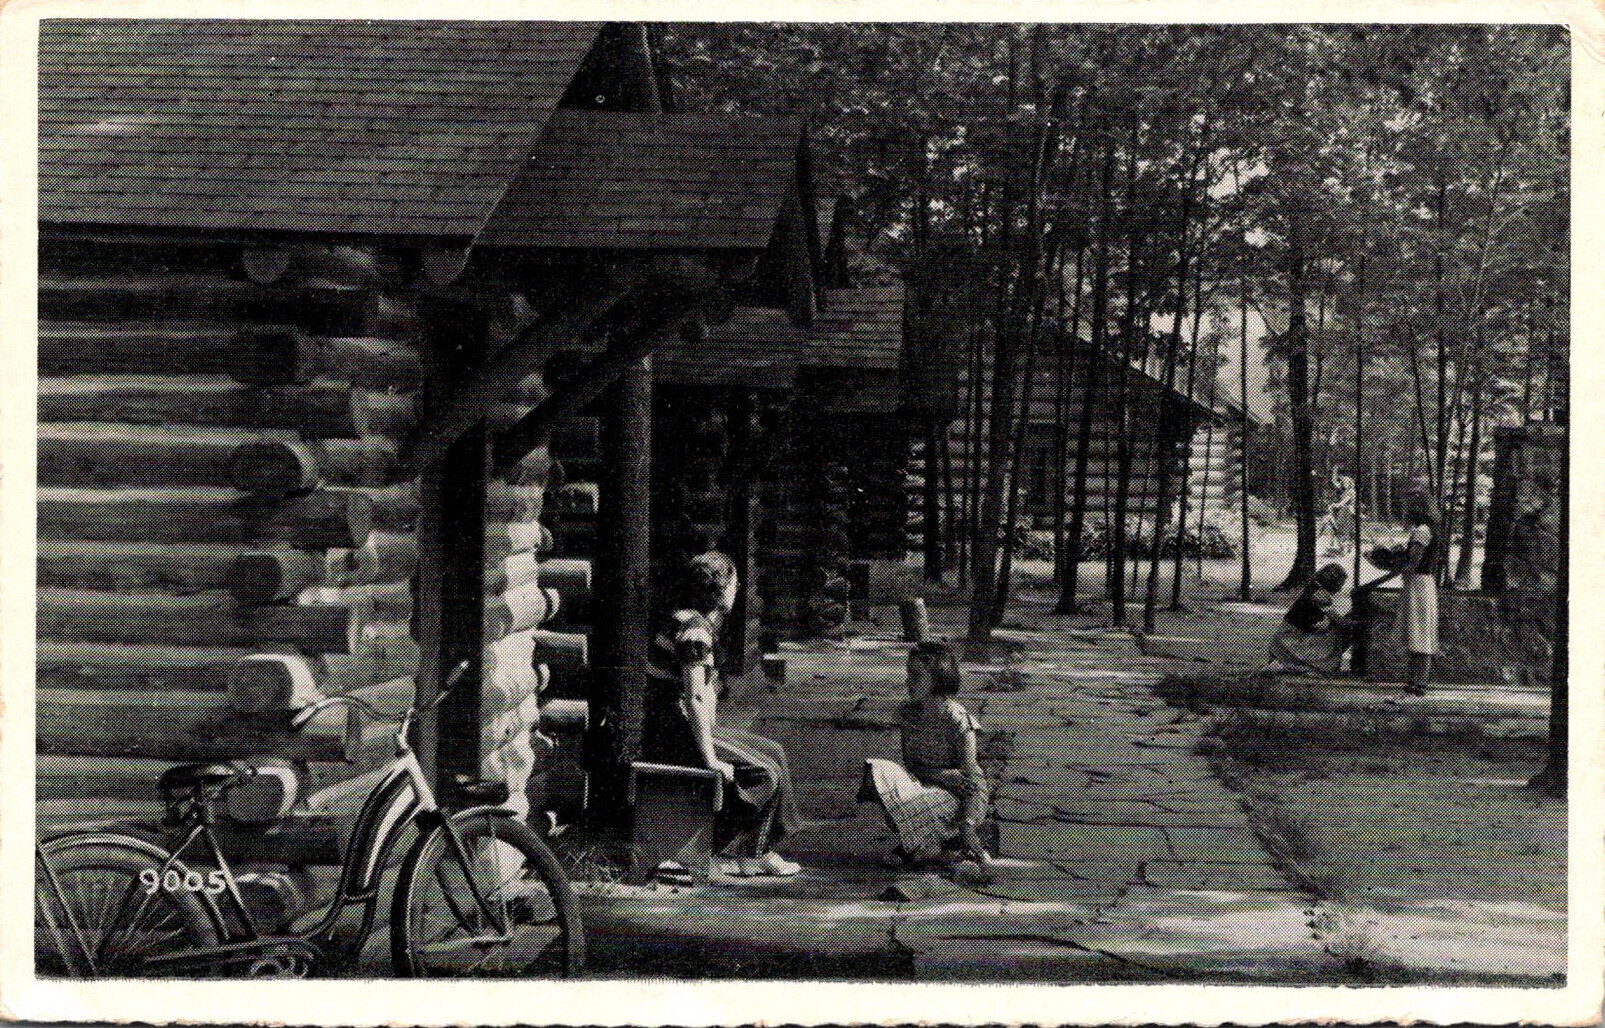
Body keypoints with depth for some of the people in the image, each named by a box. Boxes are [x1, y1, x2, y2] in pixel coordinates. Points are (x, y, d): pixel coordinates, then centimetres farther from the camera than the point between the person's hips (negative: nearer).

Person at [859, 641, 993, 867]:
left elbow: (971, 778, -18)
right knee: (876, 773, -21)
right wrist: (938, 775, -19)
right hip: (928, 786, 6)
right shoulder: (908, 713, 2)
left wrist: (968, 826, -26)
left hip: (958, 796, -6)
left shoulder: (956, 718, -16)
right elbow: (910, 764, 3)